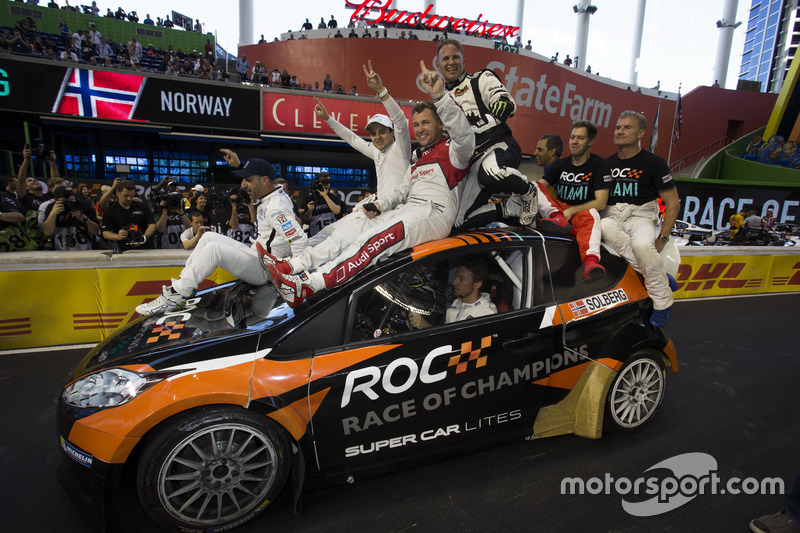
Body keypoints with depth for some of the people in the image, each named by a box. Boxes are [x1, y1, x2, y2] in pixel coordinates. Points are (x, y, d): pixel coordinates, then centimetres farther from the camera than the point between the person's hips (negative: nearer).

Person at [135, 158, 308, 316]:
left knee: (214, 248, -25)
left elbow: (300, 240, -32)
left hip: (262, 270, -10)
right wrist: (238, 164, 27)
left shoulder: (276, 208, -23)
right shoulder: (269, 197, 7)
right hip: (254, 253, 10)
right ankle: (182, 283, 10)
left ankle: (176, 296, -14)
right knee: (208, 237, 11)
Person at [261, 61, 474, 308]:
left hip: (435, 214, -9)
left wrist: (440, 96, -34)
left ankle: (308, 286, -41)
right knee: (349, 232, -6)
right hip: (406, 211, 9)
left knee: (374, 240, -32)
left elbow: (465, 137, -23)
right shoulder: (418, 159, 29)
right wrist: (379, 205, 8)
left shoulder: (451, 151, 2)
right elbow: (402, 190, 29)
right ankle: (291, 266, -11)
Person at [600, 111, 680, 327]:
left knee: (642, 244, -37)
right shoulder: (607, 163, 15)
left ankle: (662, 301, -15)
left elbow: (673, 203, 0)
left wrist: (662, 238, -10)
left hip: (640, 216, -3)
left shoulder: (653, 163, 1)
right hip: (611, 216, 3)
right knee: (604, 227, -35)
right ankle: (661, 279, -25)